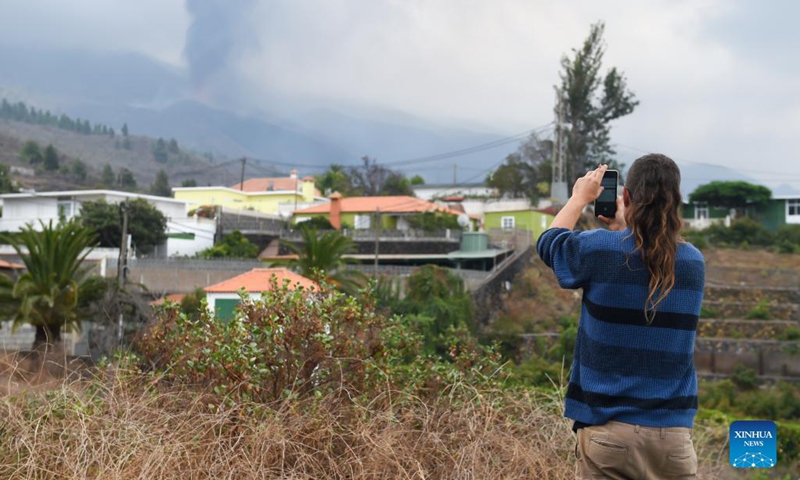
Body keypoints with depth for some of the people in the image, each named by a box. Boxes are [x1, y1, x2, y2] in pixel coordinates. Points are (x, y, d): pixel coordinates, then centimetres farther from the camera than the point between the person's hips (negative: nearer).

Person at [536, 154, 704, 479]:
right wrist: (623, 229, 31)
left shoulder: (599, 248, -8)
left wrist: (580, 197, 25)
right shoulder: (694, 262, 2)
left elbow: (548, 243, 13)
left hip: (610, 429, -2)